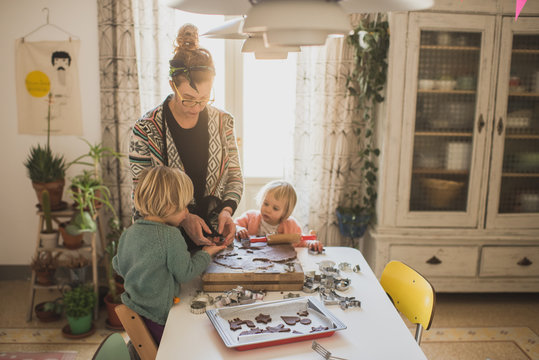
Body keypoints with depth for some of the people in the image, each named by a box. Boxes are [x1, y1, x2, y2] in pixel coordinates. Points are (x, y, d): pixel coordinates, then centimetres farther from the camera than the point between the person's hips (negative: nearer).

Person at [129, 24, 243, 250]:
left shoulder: (222, 122, 2)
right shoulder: (146, 130, -8)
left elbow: (235, 176, 10)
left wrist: (227, 210, -9)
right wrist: (183, 218, -17)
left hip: (214, 235, 2)